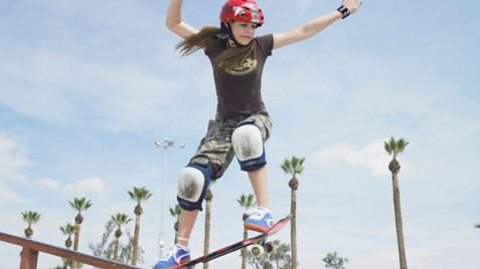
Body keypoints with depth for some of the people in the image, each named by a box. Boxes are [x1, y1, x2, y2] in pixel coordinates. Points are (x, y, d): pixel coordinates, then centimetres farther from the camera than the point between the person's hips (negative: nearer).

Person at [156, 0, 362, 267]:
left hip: (256, 118, -1)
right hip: (224, 123, 2)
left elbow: (303, 31, 0)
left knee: (245, 135, -40)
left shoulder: (261, 45, -3)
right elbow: (174, 24, -3)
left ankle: (264, 211, -37)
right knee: (192, 178, -15)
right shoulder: (215, 45, -2)